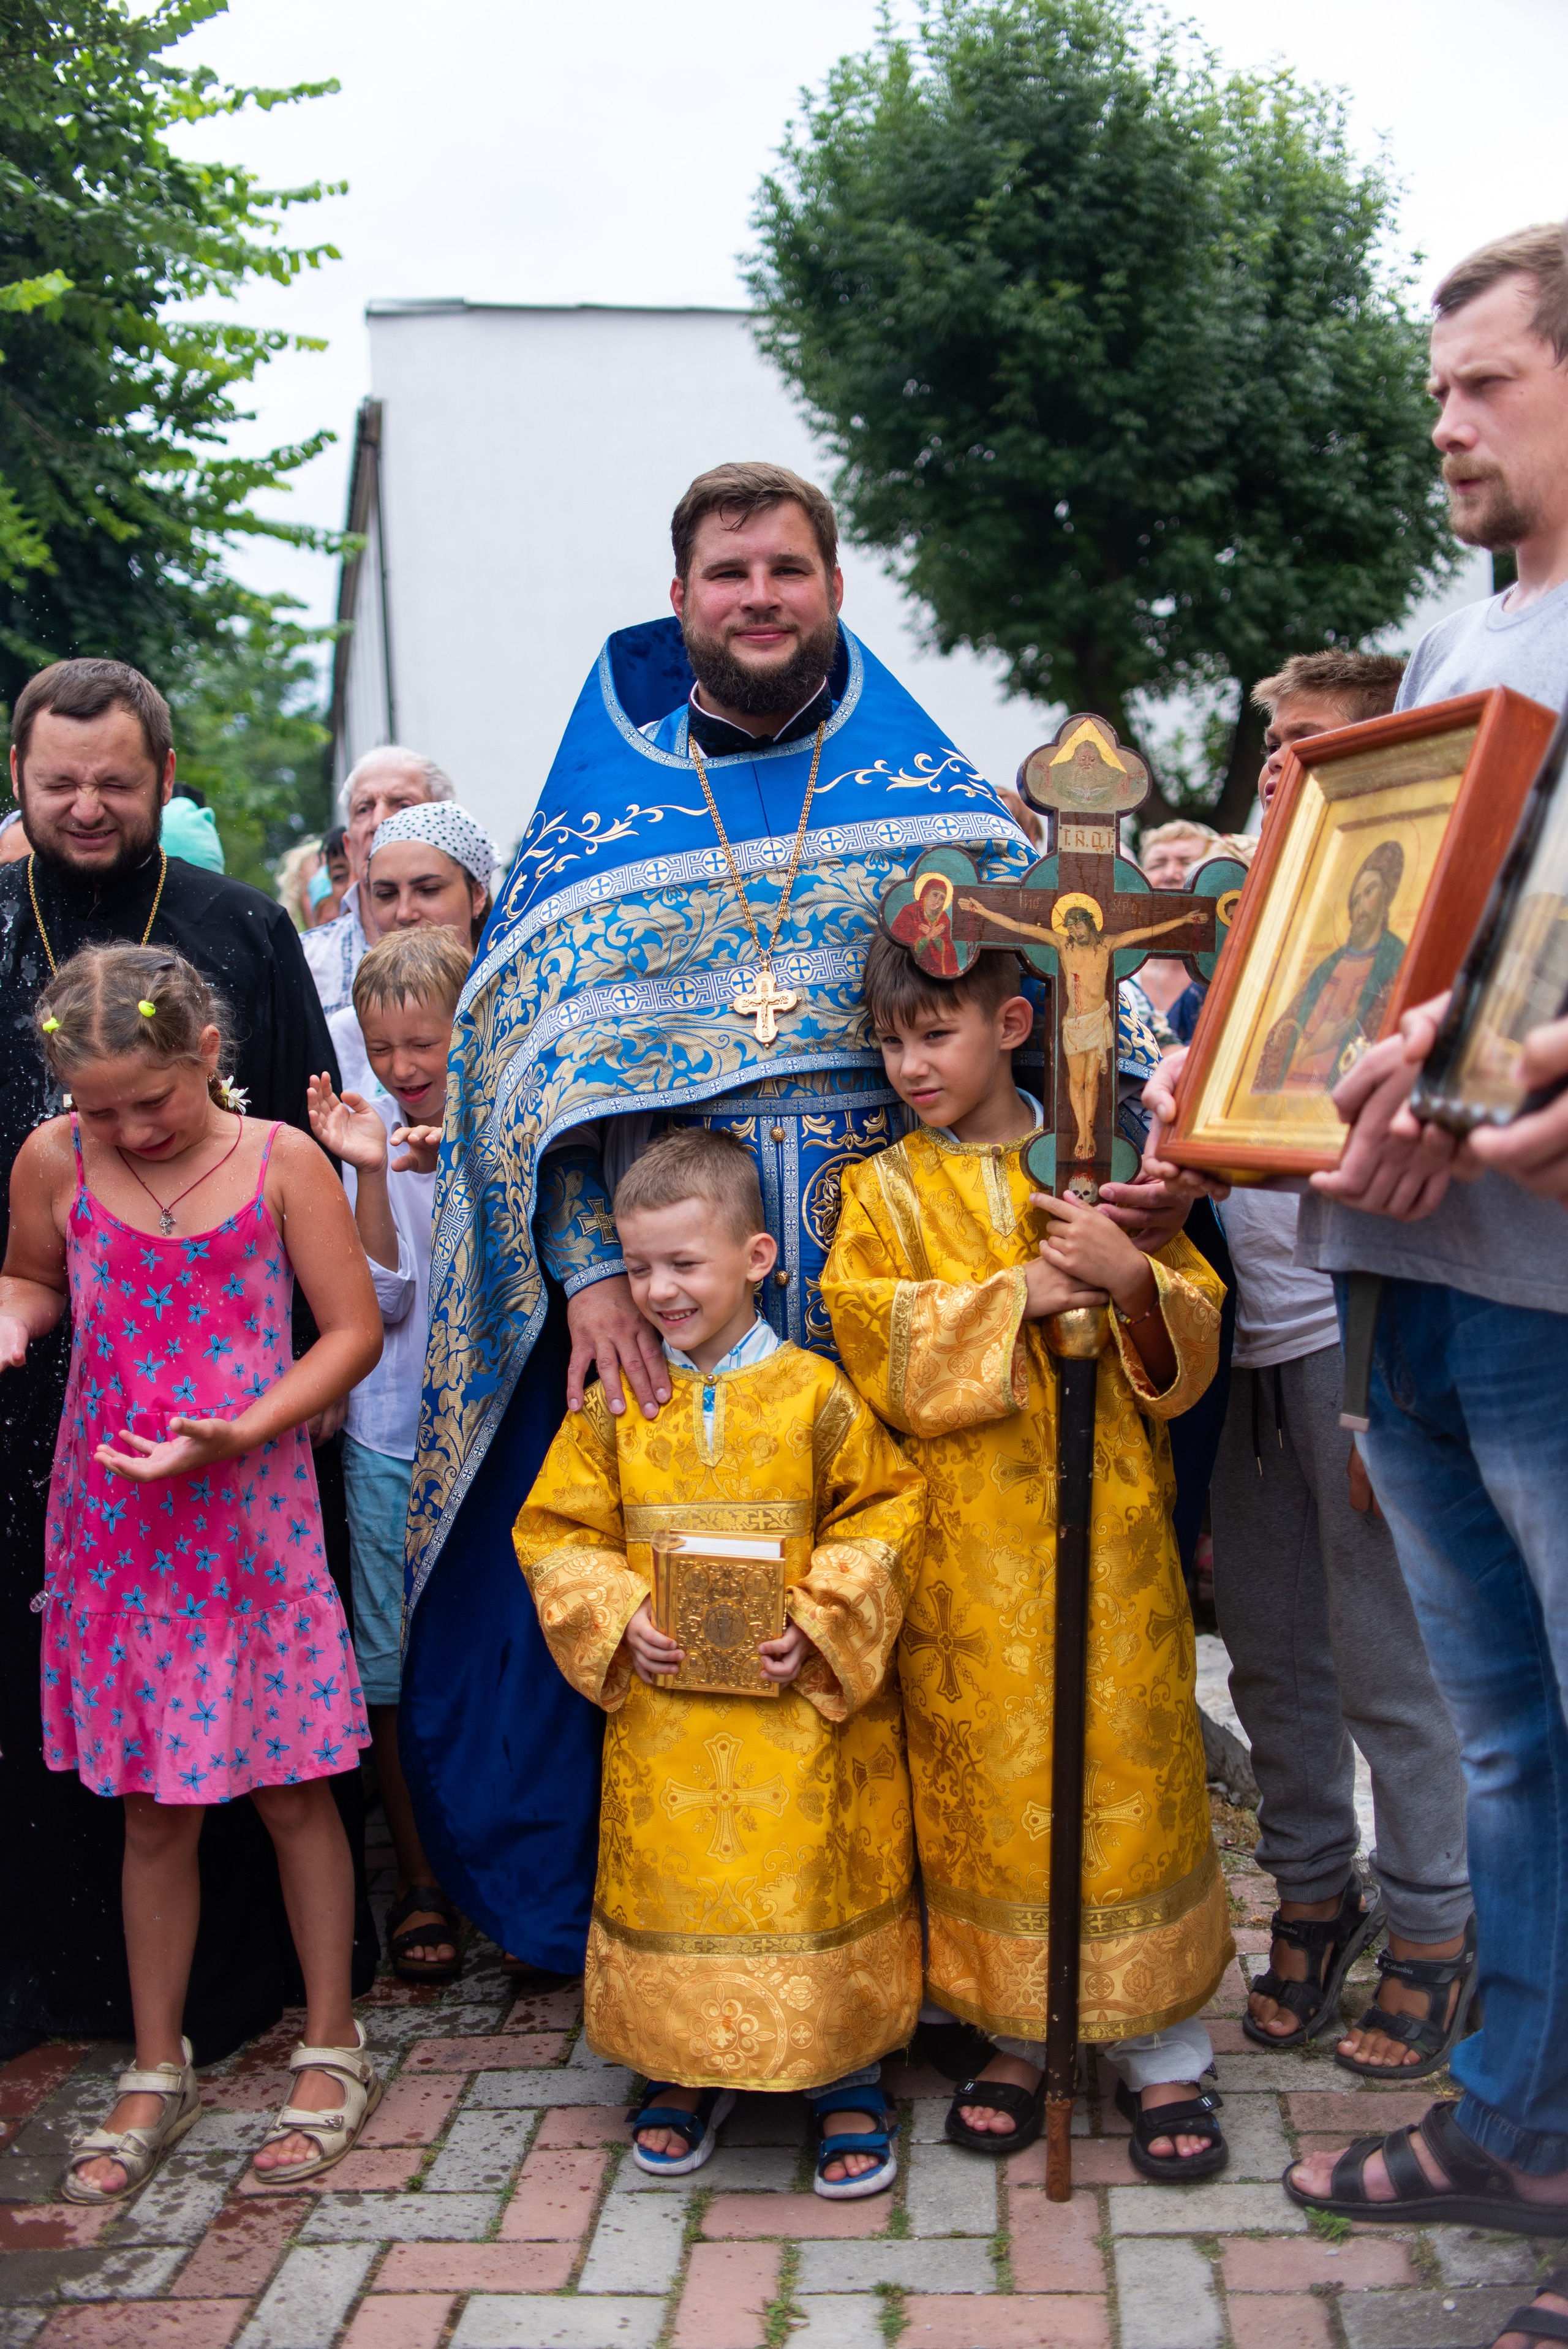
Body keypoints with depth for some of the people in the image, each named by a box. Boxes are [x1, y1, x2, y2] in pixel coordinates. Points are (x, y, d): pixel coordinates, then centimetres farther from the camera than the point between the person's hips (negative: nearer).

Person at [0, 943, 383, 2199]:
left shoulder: (281, 1160, -9)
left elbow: (354, 1330, -5)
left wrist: (238, 1432, -17)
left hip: (252, 1517, -2)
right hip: (113, 1522, 2)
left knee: (290, 1791, 7)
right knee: (153, 1806, 11)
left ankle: (332, 2047, 26)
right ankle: (158, 2070, 29)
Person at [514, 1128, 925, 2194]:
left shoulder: (814, 1394, -8)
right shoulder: (616, 1403, 0)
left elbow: (886, 1515, -4)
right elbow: (557, 1532, 5)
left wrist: (822, 1618, -15)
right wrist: (619, 1618, -10)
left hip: (803, 1713, -2)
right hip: (663, 1716, 2)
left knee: (819, 1882, 6)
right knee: (674, 1887, 12)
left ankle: (846, 2078, 26)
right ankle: (688, 2072, 34)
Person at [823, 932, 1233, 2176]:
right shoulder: (885, 1193, 5)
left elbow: (1194, 1339, 4)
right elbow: (880, 1352, -9)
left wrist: (1132, 1281, -16)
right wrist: (1021, 1296, -15)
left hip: (1109, 1525, 0)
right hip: (966, 1546, 0)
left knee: (1133, 1768, 4)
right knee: (987, 1779, 6)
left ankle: (1163, 2049, 17)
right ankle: (1020, 2033, 23)